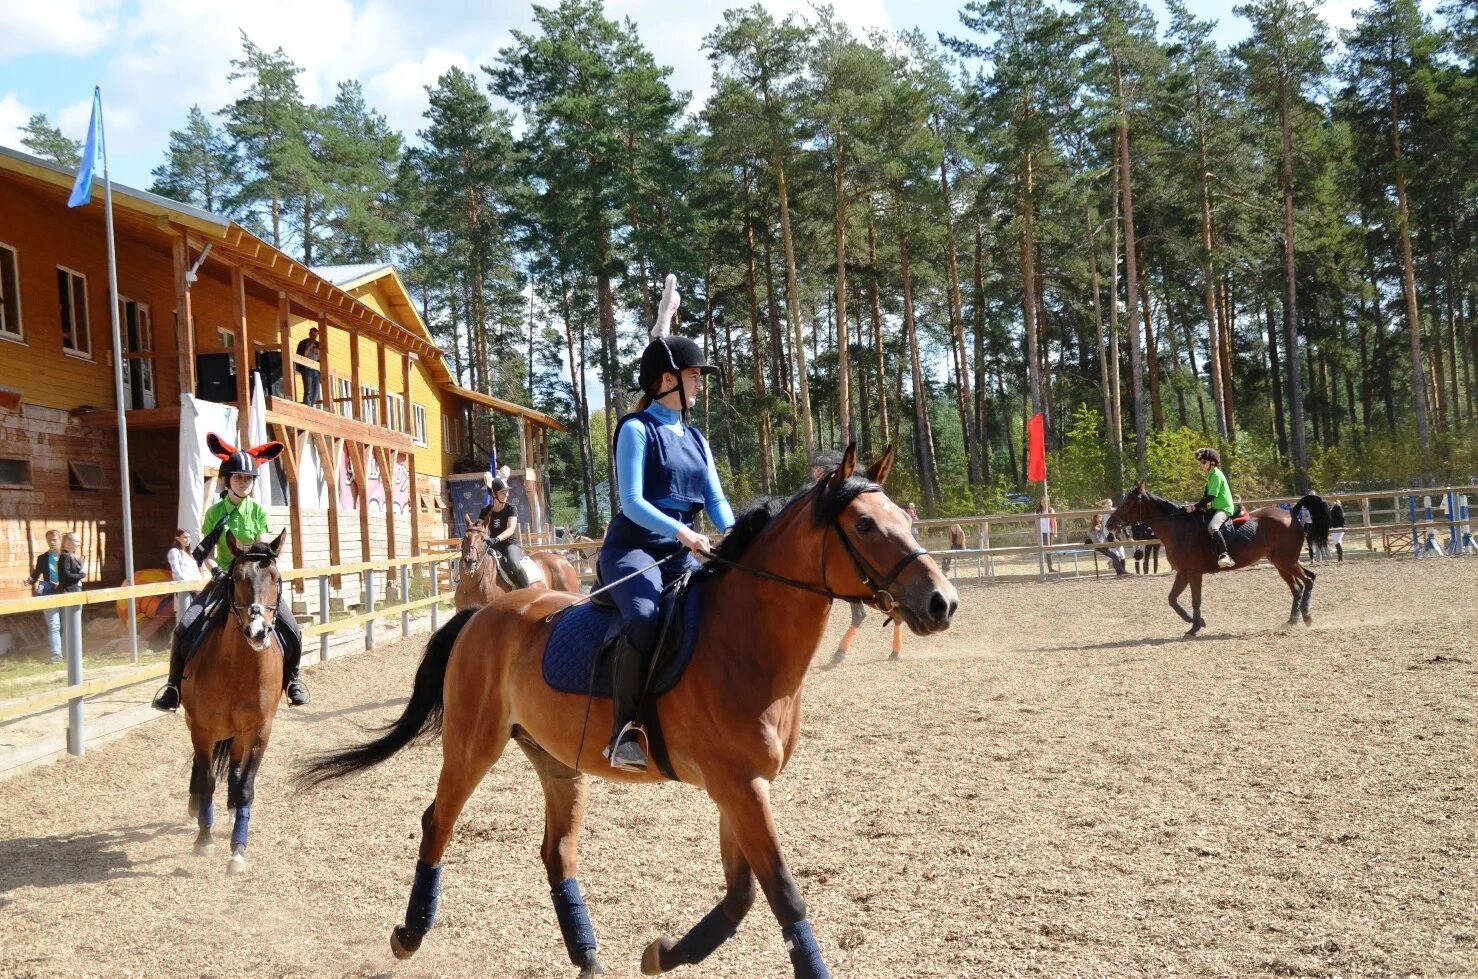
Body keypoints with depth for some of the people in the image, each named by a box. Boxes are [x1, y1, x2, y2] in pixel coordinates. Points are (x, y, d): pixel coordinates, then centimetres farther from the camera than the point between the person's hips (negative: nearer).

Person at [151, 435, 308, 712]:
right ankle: (174, 684, 1)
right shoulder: (215, 512, 0)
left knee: (290, 630, -16)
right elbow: (204, 554, 0)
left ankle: (292, 678, 11)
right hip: (223, 578, 1)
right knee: (185, 627, -17)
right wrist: (214, 569, -21)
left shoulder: (259, 511, -1)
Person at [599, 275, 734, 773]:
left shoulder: (697, 440, 16)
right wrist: (680, 530, -27)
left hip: (681, 552, 7)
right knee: (645, 617, -34)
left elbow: (716, 499, 8)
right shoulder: (637, 430, -4)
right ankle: (625, 730, -28)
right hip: (633, 547, -7)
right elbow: (631, 501, -13)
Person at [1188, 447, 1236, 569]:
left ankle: (1224, 555, -38)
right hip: (1216, 508, 11)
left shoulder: (1216, 475, -15)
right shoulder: (1211, 475, 16)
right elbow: (1208, 496, 22)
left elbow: (1211, 496, -21)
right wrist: (1196, 505, 8)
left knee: (1212, 527, -35)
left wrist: (1196, 507, -19)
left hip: (1224, 509, -11)